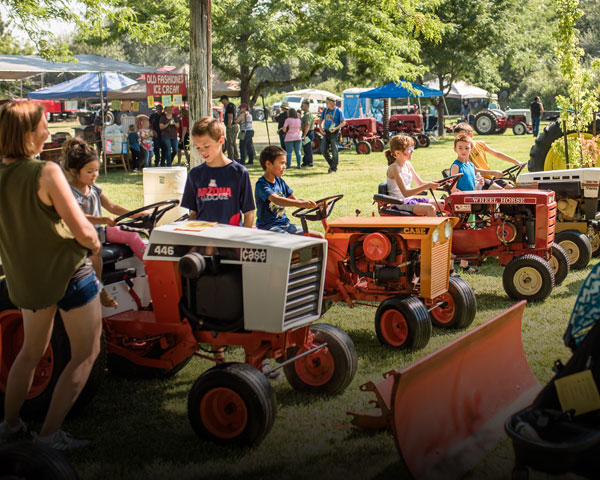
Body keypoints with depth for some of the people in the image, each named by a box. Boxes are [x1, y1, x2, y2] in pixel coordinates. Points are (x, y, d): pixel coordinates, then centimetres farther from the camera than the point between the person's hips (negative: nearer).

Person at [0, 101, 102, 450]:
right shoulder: (46, 172, -22)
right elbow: (83, 231, -23)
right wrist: (95, 244, -2)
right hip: (68, 273, -6)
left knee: (32, 350, 26)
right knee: (85, 354, 9)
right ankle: (50, 434, 8)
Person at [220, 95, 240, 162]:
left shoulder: (229, 106, -14)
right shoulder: (232, 105, 16)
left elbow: (230, 117, -20)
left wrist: (229, 126, -19)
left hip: (232, 127, -10)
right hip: (236, 126, 10)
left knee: (230, 143, -7)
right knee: (234, 143, 15)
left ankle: (231, 159, -7)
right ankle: (237, 158, 18)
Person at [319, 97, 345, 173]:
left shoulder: (338, 111, -7)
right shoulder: (325, 110, 9)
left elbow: (343, 123, -7)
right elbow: (321, 120, 18)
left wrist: (336, 128, -22)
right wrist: (321, 127, -2)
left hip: (334, 133, -6)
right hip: (326, 132, 6)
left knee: (334, 151, -2)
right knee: (323, 150, 0)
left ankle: (334, 168, 7)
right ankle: (331, 164, 18)